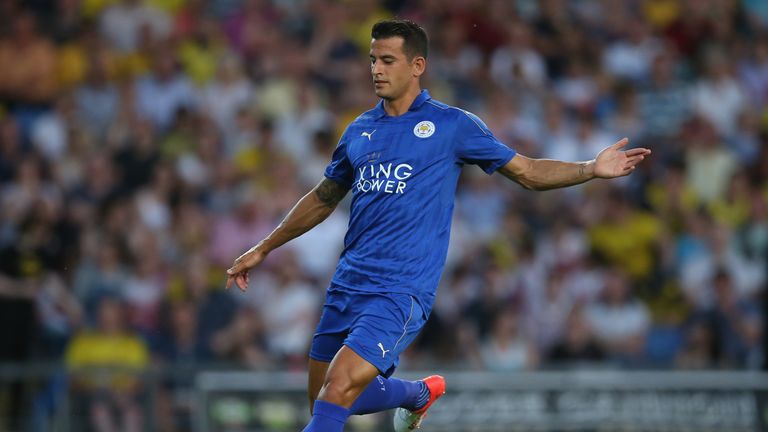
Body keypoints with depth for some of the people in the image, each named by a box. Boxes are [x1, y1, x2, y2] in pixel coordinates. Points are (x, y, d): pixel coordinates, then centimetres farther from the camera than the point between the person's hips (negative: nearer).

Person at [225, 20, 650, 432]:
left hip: (401, 293, -6)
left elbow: (528, 171, 5)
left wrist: (592, 168, -9)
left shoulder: (452, 125, -1)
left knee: (337, 393, -21)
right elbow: (324, 198, 26)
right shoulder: (359, 131, 12)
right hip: (347, 284, 6)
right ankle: (420, 393, 38)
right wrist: (263, 248, 28)